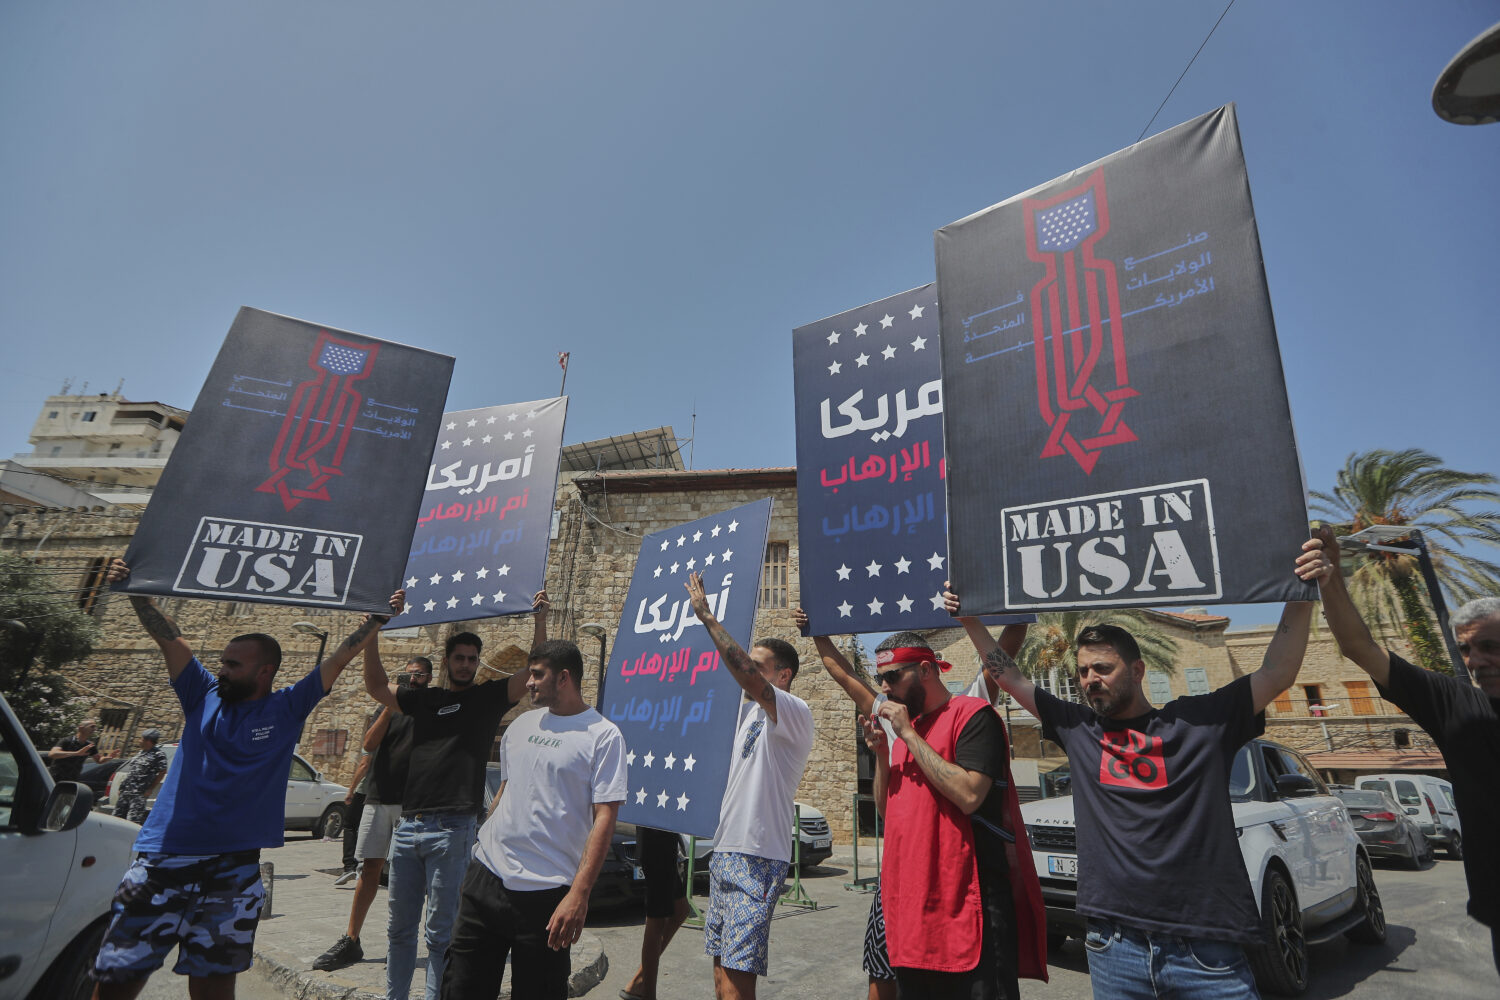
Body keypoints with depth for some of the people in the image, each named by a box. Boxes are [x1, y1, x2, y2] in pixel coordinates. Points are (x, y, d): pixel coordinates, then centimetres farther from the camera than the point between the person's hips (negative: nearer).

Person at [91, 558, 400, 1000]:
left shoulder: (287, 709, 0)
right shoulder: (204, 696, 5)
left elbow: (339, 657, -6)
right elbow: (167, 636, 1)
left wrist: (379, 617, -11)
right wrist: (134, 588, -6)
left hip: (233, 868, -2)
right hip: (161, 860, 2)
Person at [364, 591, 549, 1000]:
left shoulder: (490, 697, 1)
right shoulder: (424, 698, 14)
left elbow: (535, 671, -10)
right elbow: (376, 686, 15)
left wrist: (540, 619, -20)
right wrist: (372, 636, 6)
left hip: (451, 829, -4)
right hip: (408, 825, 5)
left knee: (440, 931, 4)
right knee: (399, 926, 18)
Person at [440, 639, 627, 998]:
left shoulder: (603, 735, -11)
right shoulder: (522, 724, 9)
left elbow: (604, 818, -14)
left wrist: (579, 893, -19)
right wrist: (483, 843, 16)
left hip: (545, 893, -5)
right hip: (486, 876, 6)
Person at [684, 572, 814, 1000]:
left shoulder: (796, 713, -15)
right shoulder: (750, 710, 13)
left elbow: (748, 676, -30)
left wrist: (707, 616, -28)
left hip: (756, 857, -9)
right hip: (725, 851, 9)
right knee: (722, 963, 16)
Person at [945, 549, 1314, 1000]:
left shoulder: (1199, 721, 1)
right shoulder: (1079, 729, 6)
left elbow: (1277, 674, -2)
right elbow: (1012, 680, 9)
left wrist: (1301, 596, -9)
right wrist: (970, 621, 7)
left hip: (1205, 946, -2)